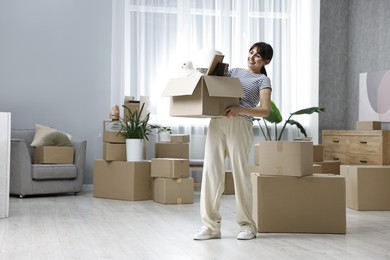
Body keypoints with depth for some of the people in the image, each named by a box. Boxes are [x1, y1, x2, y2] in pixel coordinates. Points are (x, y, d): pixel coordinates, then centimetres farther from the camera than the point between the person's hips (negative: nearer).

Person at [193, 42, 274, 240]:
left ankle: (247, 225, 11)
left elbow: (265, 111, -5)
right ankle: (211, 226, 1)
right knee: (211, 171, -3)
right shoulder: (234, 71, 23)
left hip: (239, 126, -4)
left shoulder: (263, 80, 8)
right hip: (216, 123, 4)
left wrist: (240, 109, -20)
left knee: (240, 174, -3)